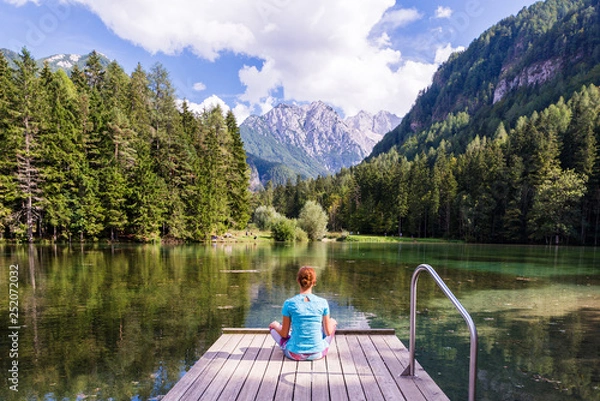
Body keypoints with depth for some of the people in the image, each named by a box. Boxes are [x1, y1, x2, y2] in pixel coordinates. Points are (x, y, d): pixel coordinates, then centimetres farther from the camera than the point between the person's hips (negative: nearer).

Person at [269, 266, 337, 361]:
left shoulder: (289, 303, -14)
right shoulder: (323, 303, -12)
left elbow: (284, 334, -5)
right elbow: (328, 332, -1)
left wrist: (275, 325, 17)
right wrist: (330, 324, 23)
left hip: (295, 354, -1)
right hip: (318, 353, 1)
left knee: (273, 325, 25)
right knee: (333, 321, 26)